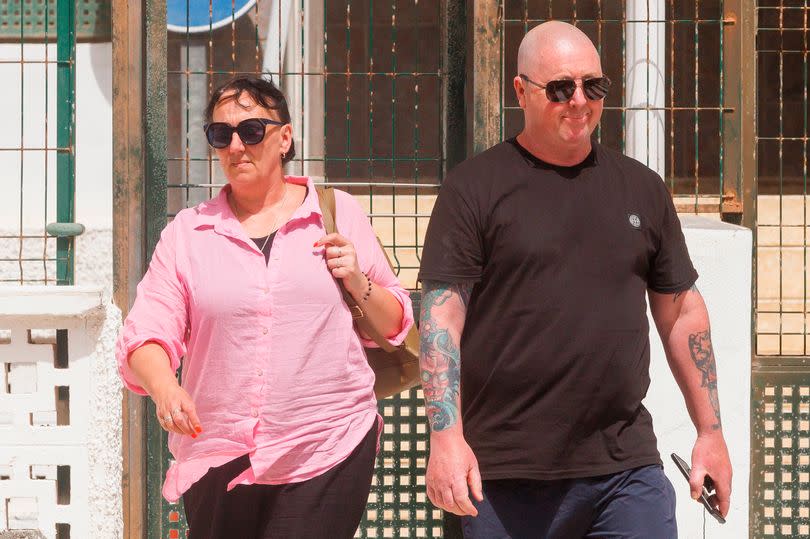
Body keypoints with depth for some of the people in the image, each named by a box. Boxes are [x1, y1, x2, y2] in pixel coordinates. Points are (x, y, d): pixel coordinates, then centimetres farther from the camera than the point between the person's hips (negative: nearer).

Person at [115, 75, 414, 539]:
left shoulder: (339, 213, 7)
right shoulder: (188, 232, 8)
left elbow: (396, 327, 13)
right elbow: (146, 336, -1)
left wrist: (357, 283, -7)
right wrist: (164, 387, -22)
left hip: (328, 459, -2)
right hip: (218, 463, 2)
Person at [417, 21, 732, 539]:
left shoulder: (642, 188, 13)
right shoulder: (476, 186, 1)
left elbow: (682, 312, 17)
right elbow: (442, 314, -5)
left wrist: (711, 432, 13)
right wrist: (447, 435, -15)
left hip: (627, 469, 3)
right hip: (504, 476, -2)